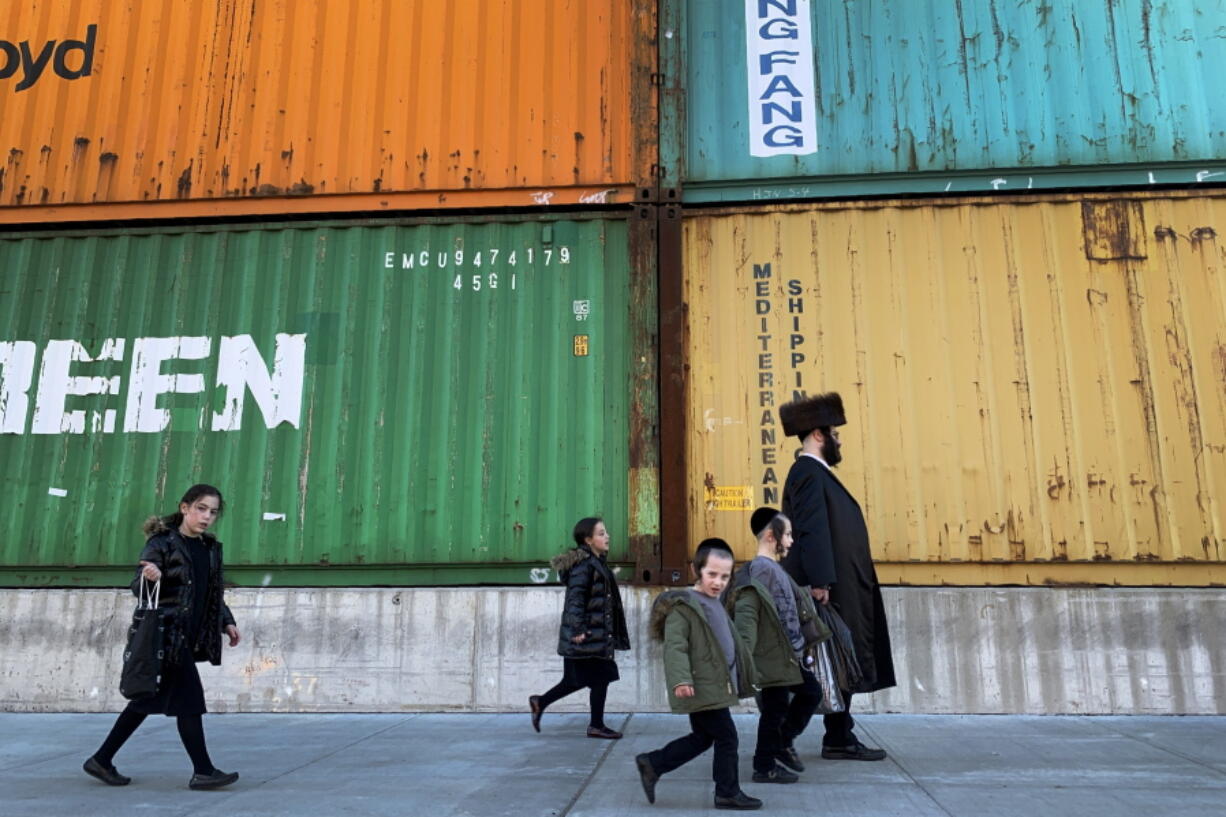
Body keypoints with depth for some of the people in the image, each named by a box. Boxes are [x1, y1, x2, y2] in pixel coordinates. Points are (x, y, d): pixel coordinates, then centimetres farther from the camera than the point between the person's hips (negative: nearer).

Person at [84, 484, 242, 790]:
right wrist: (147, 577, -33)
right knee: (189, 698, -6)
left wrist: (227, 622, 13)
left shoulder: (211, 548, 12)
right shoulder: (162, 543, -9)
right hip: (166, 634, -8)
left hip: (190, 637, 8)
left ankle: (102, 760, 28)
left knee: (149, 700, 14)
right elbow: (137, 588, -12)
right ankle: (203, 771, 1)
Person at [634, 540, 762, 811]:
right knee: (726, 737, -1)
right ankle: (728, 792, 16)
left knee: (702, 737, 17)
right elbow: (674, 646, -22)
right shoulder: (684, 605, -14)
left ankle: (651, 765, 24)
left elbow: (731, 642, 26)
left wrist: (744, 675, 29)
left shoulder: (715, 604, 15)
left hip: (714, 686, 10)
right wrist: (681, 679, -31)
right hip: (702, 688, -10)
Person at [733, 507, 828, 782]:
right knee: (775, 709, 2)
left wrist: (804, 644, 23)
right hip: (772, 658, -10)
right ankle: (765, 767, 17)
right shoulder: (758, 571, -19)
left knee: (811, 692, 19)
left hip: (790, 655, 10)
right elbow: (745, 616, -25)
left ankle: (784, 743, 33)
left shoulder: (775, 569, 11)